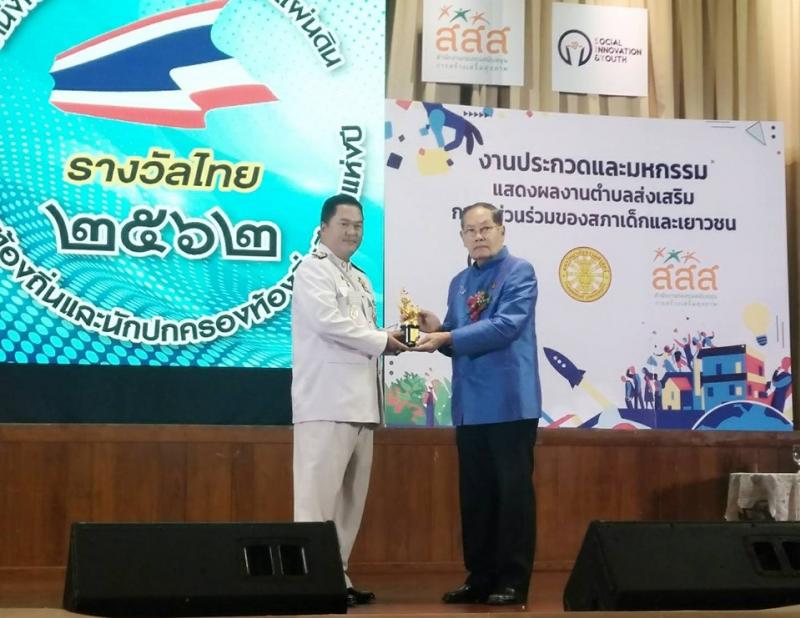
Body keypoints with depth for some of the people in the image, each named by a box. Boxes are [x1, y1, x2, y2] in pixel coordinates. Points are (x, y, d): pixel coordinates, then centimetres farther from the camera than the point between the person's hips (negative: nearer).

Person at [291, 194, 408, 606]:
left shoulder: (359, 279, 24)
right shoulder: (312, 270, -3)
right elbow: (328, 321, -16)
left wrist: (386, 339, 7)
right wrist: (381, 341, -8)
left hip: (359, 400, 9)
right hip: (327, 400, -9)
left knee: (351, 495, 8)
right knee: (319, 492, -10)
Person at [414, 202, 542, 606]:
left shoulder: (519, 272, -5)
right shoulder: (460, 282, 17)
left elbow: (506, 327, -18)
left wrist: (447, 337, -19)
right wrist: (436, 330, -4)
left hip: (510, 403, -7)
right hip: (470, 406, 7)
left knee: (513, 492, -1)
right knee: (474, 495, 10)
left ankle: (513, 581, 4)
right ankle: (480, 578, 18)